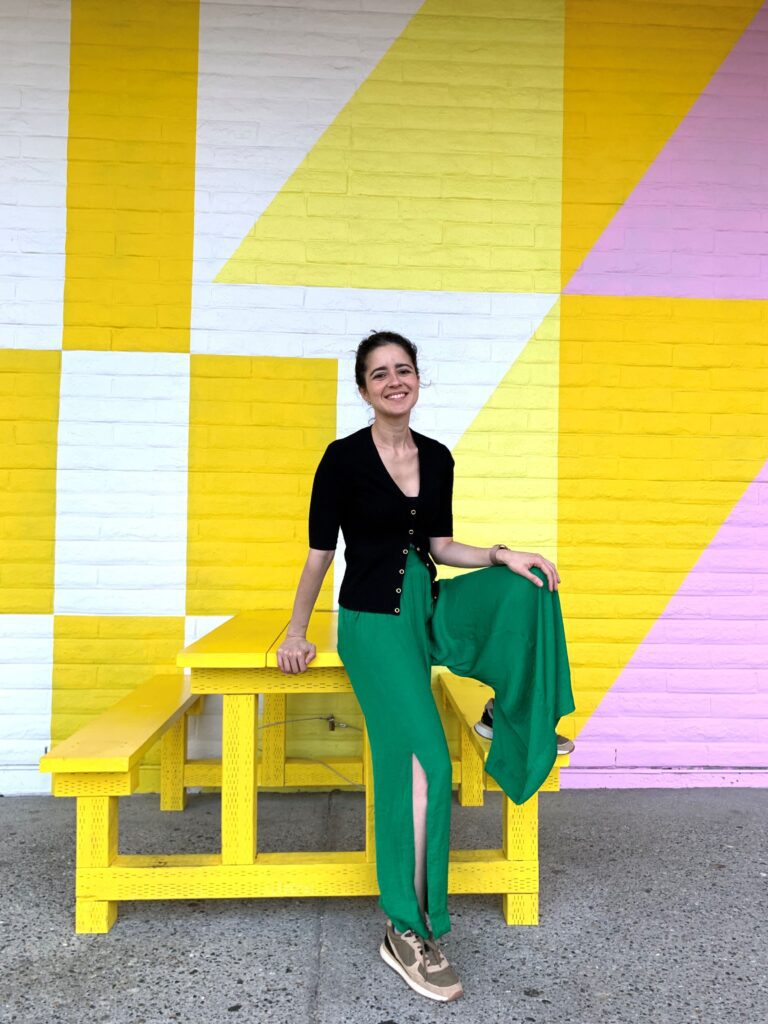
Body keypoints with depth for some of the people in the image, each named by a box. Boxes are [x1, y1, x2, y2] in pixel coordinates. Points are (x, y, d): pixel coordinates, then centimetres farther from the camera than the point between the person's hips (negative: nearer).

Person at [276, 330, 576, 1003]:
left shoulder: (437, 458, 8)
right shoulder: (344, 458, -7)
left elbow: (441, 548, 12)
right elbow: (321, 553, -2)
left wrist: (501, 556, -3)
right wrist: (297, 632, 0)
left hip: (430, 611, 6)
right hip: (373, 620, -5)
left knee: (525, 586, -20)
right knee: (423, 759, -19)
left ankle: (518, 724, 0)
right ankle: (407, 934, -6)